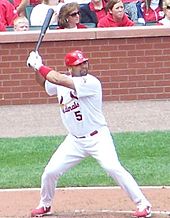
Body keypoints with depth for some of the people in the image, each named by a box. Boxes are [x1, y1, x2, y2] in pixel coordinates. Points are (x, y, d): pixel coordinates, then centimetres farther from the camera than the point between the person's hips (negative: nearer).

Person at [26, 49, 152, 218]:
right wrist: (37, 68, 4)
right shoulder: (62, 83, 1)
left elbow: (58, 79, -30)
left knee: (113, 168, -23)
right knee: (50, 172, 2)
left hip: (97, 138, -6)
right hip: (74, 140, 6)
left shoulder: (91, 83, -21)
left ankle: (143, 204, -14)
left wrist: (39, 65, -20)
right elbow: (44, 83, 23)